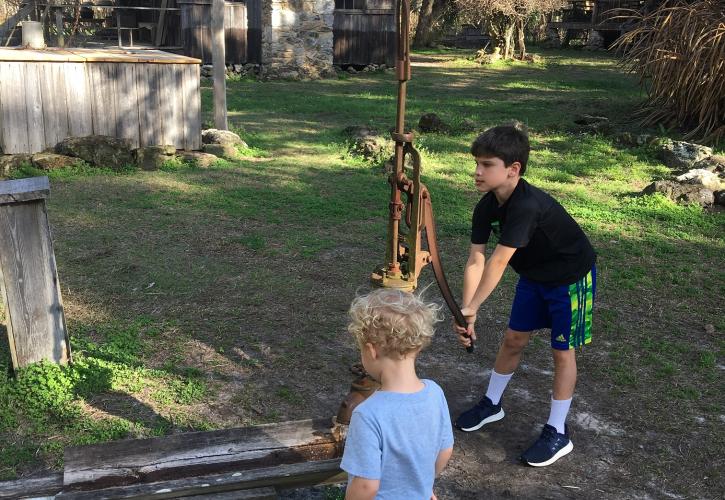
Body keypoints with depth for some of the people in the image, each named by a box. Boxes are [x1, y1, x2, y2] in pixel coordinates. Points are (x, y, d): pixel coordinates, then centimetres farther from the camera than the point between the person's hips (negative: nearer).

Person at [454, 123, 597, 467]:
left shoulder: (527, 205, -38)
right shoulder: (486, 207, -13)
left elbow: (498, 262, -39)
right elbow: (475, 260, -17)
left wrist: (471, 309, -36)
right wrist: (465, 311, -26)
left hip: (572, 277, -7)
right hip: (535, 275, 7)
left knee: (562, 351, 3)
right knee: (513, 339, 14)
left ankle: (558, 433, 16)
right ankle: (491, 404, 34)